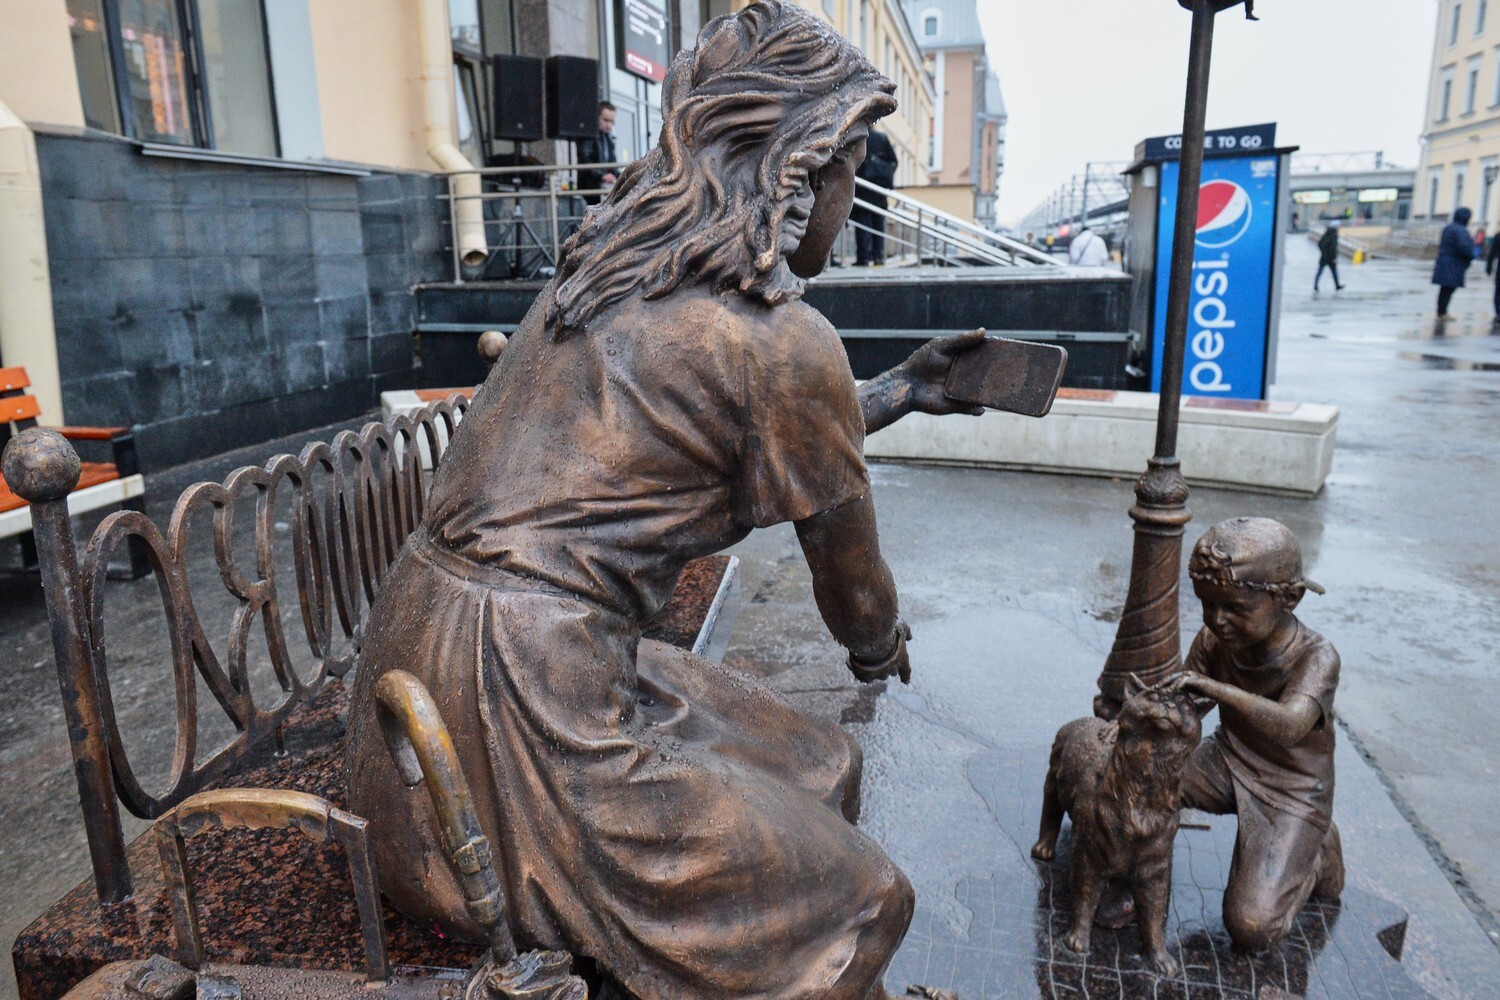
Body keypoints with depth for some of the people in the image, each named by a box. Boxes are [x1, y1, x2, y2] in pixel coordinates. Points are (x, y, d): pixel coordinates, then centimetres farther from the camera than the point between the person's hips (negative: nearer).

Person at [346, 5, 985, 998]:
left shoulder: (614, 265, 9)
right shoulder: (784, 340, -16)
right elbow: (845, 554, 1)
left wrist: (898, 393, 33)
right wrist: (882, 643, 22)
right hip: (524, 701, -9)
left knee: (812, 766, 20)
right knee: (855, 902, 6)